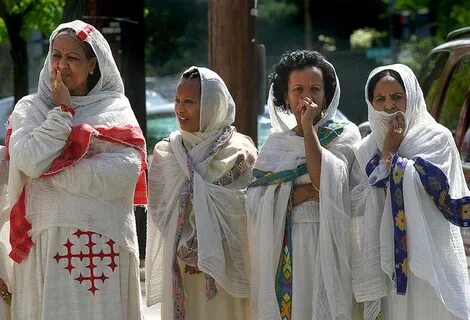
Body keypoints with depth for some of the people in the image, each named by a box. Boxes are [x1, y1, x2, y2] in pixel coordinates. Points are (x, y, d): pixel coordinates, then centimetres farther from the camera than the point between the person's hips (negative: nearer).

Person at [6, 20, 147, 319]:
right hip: (49, 239, 0)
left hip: (106, 241, 0)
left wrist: (51, 169, -10)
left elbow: (125, 171, -10)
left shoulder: (117, 109, 7)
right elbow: (29, 160, -9)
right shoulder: (31, 108, 10)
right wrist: (63, 111, -3)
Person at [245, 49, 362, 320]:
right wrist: (302, 193, -12)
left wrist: (309, 127, -12)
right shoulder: (276, 142, 10)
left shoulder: (344, 134, 1)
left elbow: (325, 181, -16)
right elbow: (255, 201, 2)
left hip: (325, 245, -3)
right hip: (281, 250, 3)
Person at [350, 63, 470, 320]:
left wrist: (390, 152, -6)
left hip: (428, 254, -4)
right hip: (386, 255, 4)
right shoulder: (368, 147, 11)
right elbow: (357, 202, 0)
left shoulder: (437, 138, -3)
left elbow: (413, 187, -15)